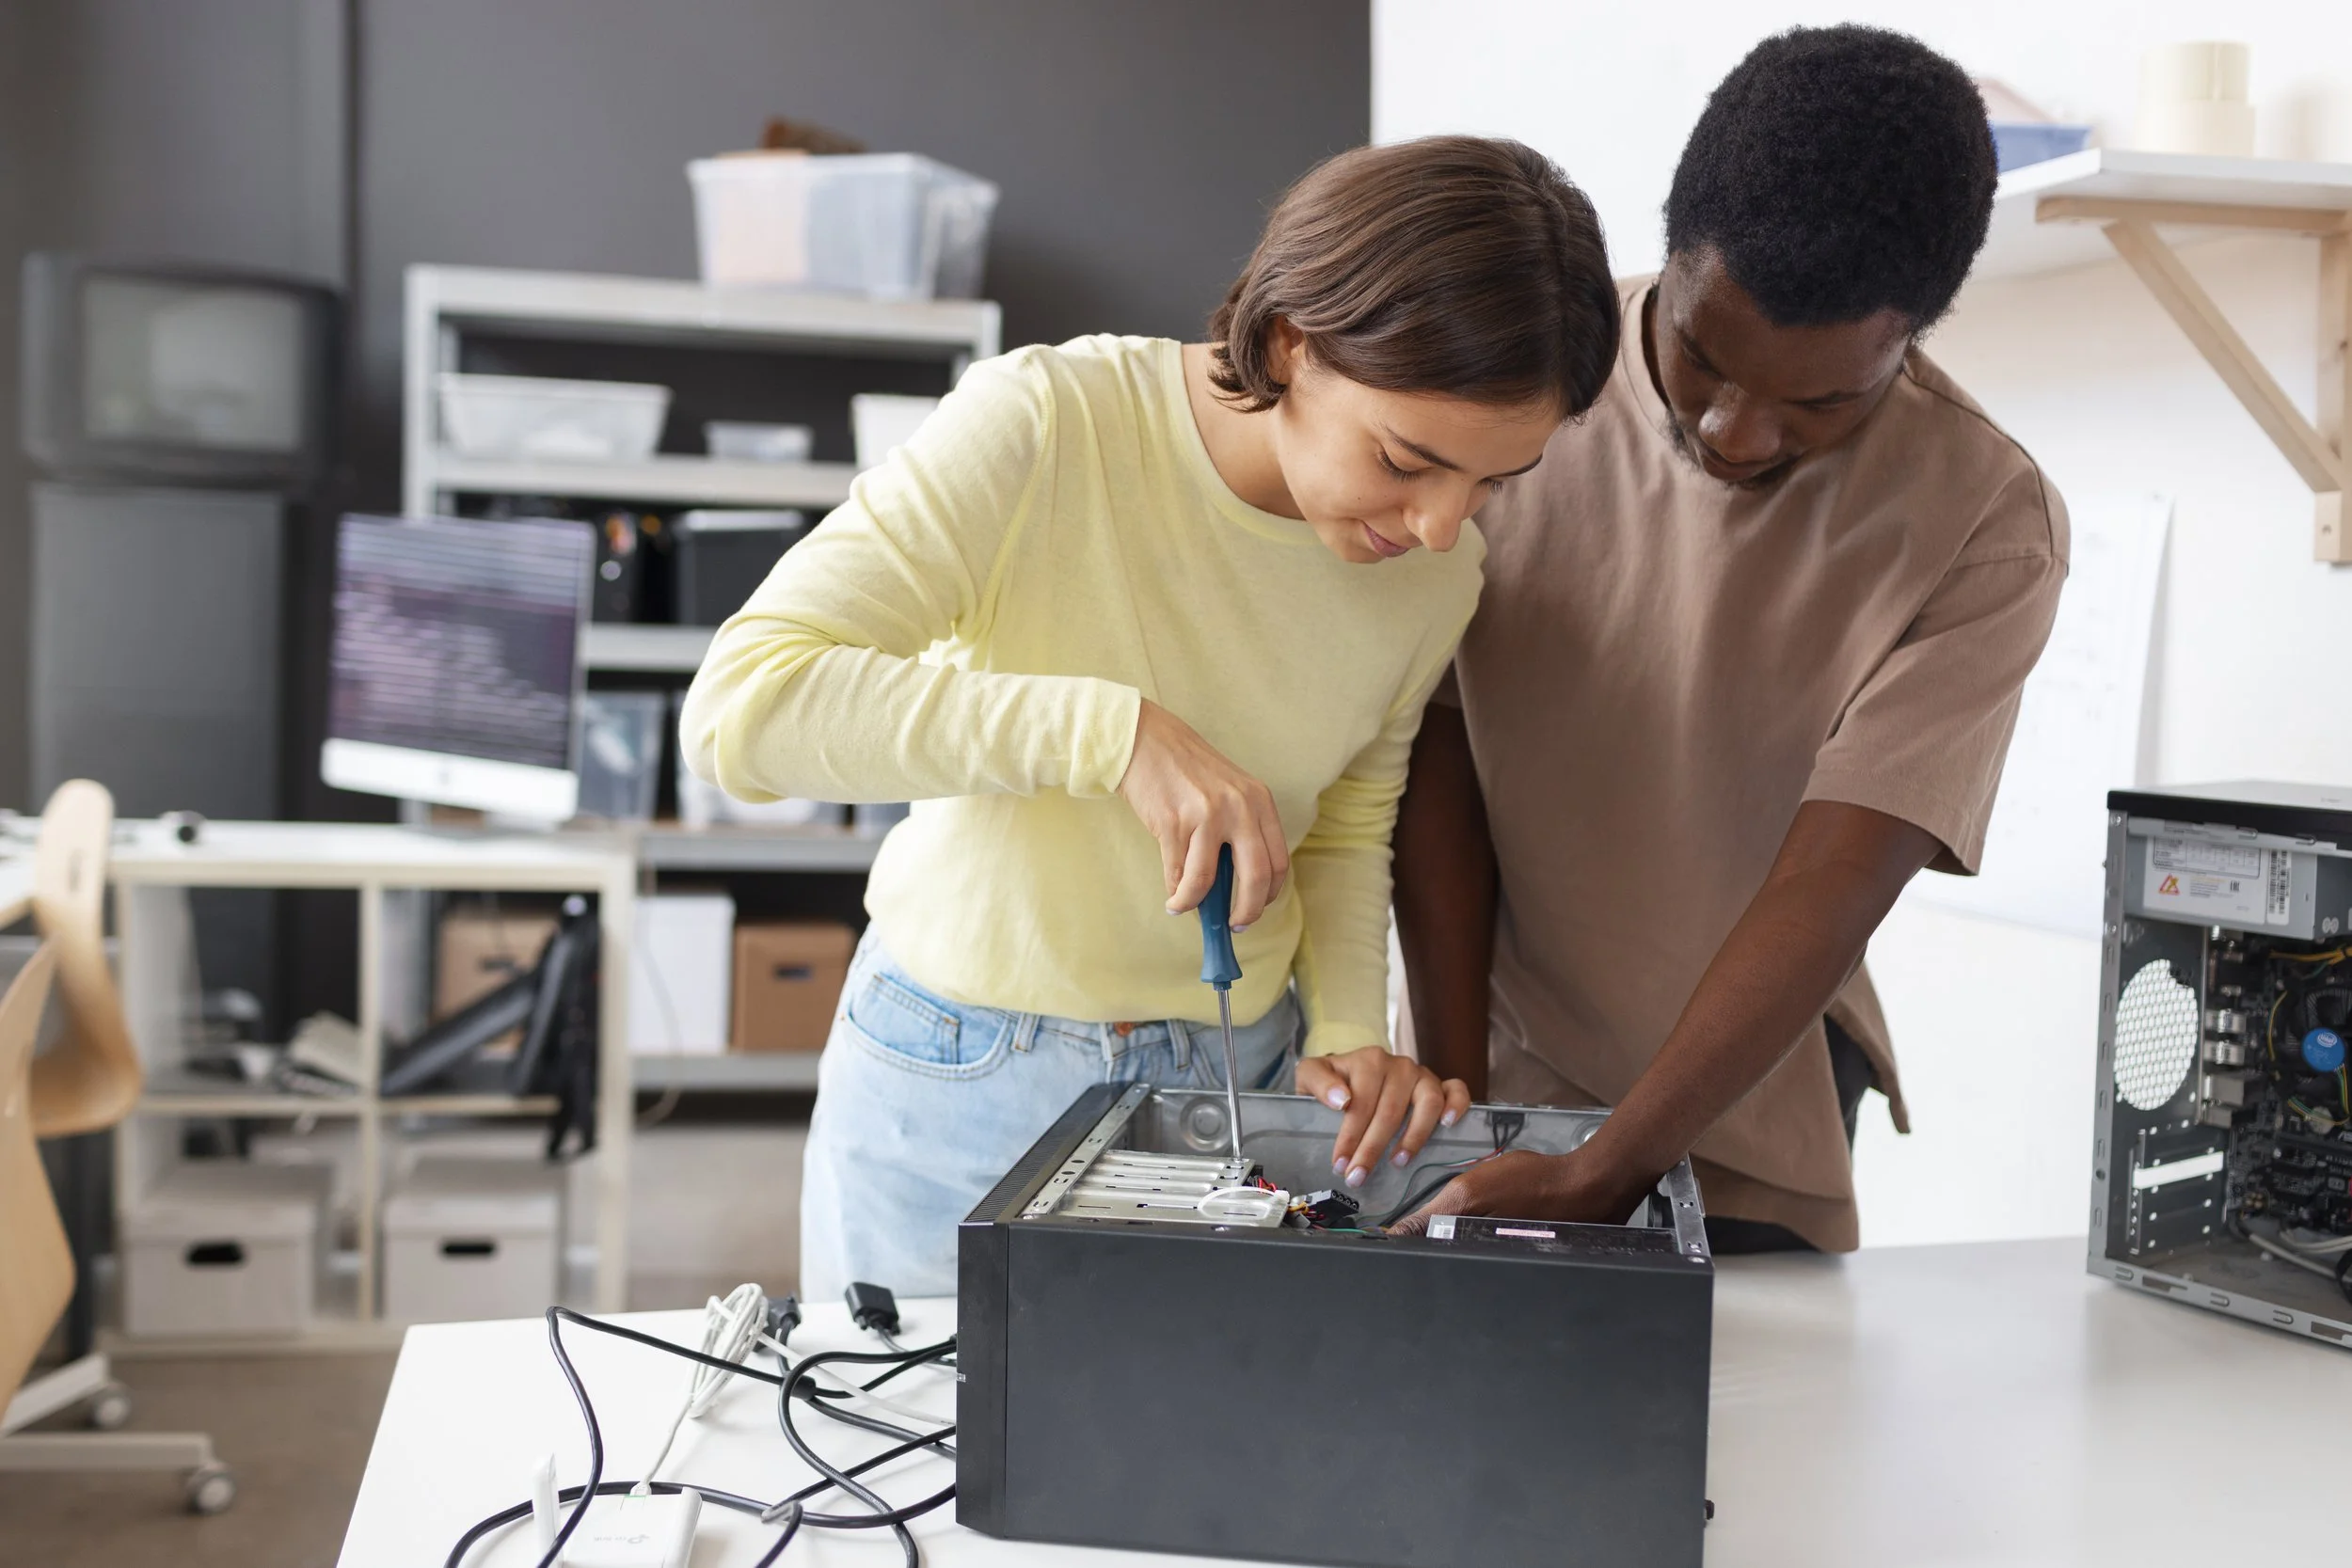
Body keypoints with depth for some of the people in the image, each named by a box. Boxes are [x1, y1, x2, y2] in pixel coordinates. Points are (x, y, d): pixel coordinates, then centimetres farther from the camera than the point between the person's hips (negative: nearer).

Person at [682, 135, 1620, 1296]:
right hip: (960, 1083, -3)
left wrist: (1346, 1034, -8)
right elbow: (740, 707, -30)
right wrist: (1115, 730, -37)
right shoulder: (1047, 427, -22)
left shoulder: (1434, 568, -7)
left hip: (1234, 1083, 3)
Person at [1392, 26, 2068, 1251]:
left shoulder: (1985, 526, -16)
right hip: (1500, 1074, 2)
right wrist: (1453, 1089, -9)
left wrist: (1596, 1179, -25)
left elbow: (1832, 889, -20)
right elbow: (1441, 756, -7)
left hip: (1739, 1122, -1)